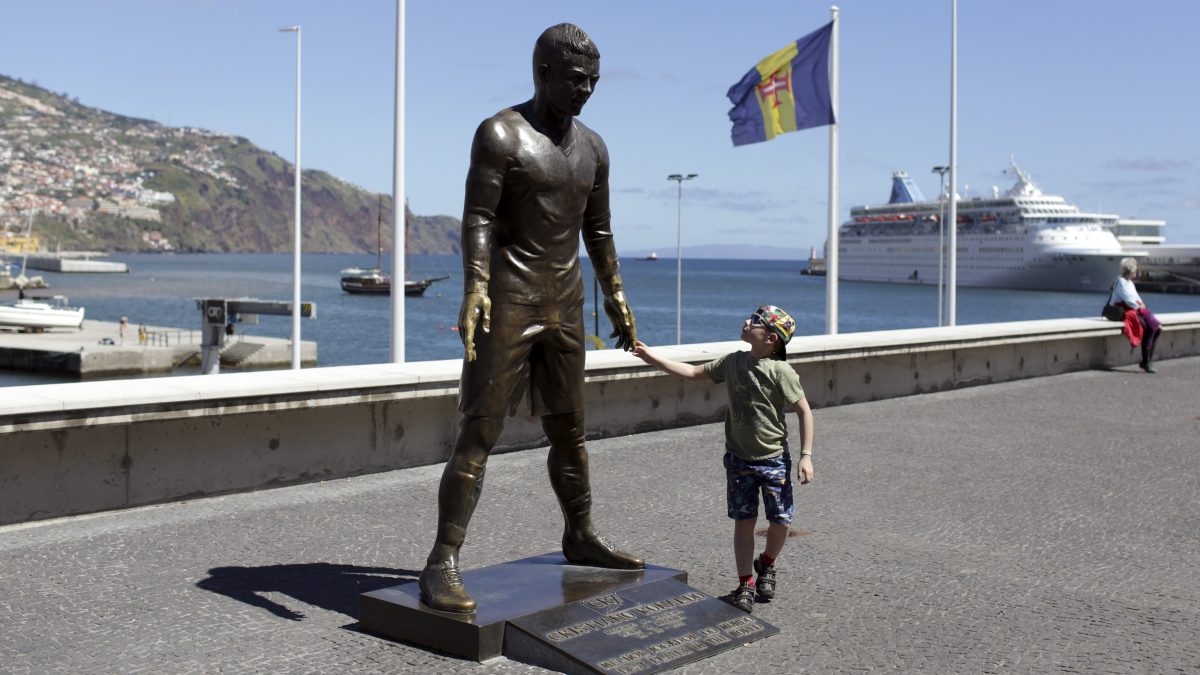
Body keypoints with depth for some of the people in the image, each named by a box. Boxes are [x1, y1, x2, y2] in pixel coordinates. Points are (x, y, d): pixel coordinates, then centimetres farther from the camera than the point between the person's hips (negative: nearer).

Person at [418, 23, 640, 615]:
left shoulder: (592, 148, 13)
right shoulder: (501, 134, -8)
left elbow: (598, 230, 21)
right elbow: (477, 218, -17)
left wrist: (614, 295, 20)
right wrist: (474, 288, -30)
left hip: (565, 302, 7)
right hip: (507, 299, -7)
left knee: (569, 430, 16)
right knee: (479, 432, -10)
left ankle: (580, 537, 32)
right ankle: (441, 565, -8)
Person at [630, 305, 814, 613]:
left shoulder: (781, 371, -16)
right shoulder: (733, 362, 0)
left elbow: (804, 411, -11)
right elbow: (694, 373, 9)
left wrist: (806, 455, -15)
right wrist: (653, 358, 3)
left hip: (774, 459, -3)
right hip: (739, 458, 3)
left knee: (781, 522, 2)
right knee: (743, 521, 4)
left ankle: (766, 564, 31)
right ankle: (746, 584, 12)